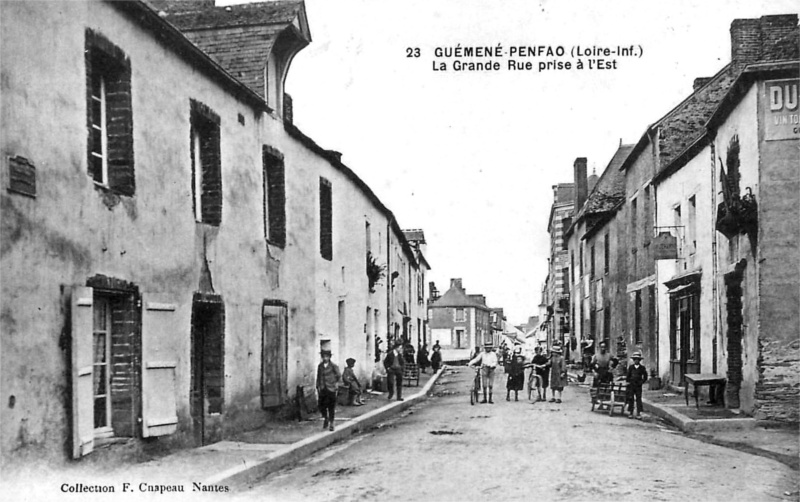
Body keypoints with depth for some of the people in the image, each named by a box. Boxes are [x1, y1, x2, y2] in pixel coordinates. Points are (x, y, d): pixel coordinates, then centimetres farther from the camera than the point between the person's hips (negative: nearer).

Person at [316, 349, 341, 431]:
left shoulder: (333, 366, -5)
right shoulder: (320, 366, 7)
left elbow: (339, 376, 5)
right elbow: (318, 377, 13)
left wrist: (336, 382, -4)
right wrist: (318, 386, 7)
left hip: (331, 389, -3)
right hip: (322, 389, 3)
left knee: (331, 407, 1)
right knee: (321, 406, 0)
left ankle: (331, 423, 13)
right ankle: (326, 419, 27)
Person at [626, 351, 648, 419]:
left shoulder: (642, 367, 1)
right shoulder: (630, 367, 4)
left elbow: (645, 377, 9)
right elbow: (628, 375, 9)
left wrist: (642, 382, 1)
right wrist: (628, 382, 1)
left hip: (638, 386, -1)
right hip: (631, 385, 1)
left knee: (638, 399, -2)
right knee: (630, 399, 1)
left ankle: (638, 413, 2)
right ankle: (631, 413, 7)